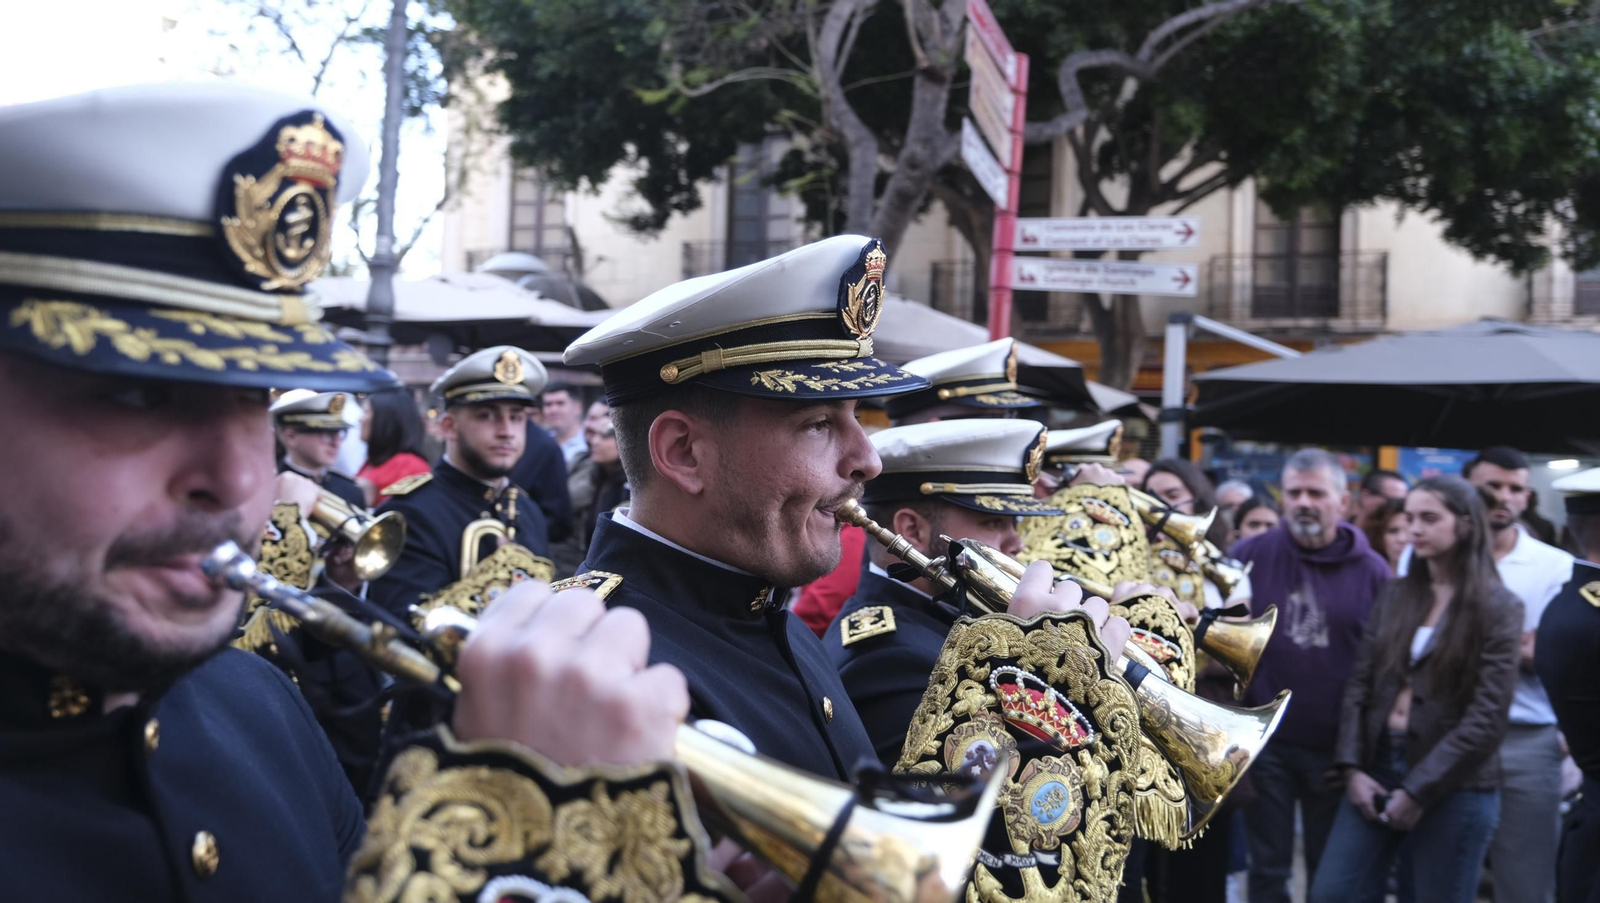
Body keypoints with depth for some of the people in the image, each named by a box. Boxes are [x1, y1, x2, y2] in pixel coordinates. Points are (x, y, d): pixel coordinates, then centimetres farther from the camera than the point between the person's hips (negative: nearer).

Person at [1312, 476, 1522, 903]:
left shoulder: (1498, 607, -4)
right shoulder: (1395, 596, 9)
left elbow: (1487, 717, -11)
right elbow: (1359, 684, 7)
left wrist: (1418, 790, -13)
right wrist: (1351, 767, -5)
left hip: (1454, 786, -4)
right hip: (1377, 767, 4)